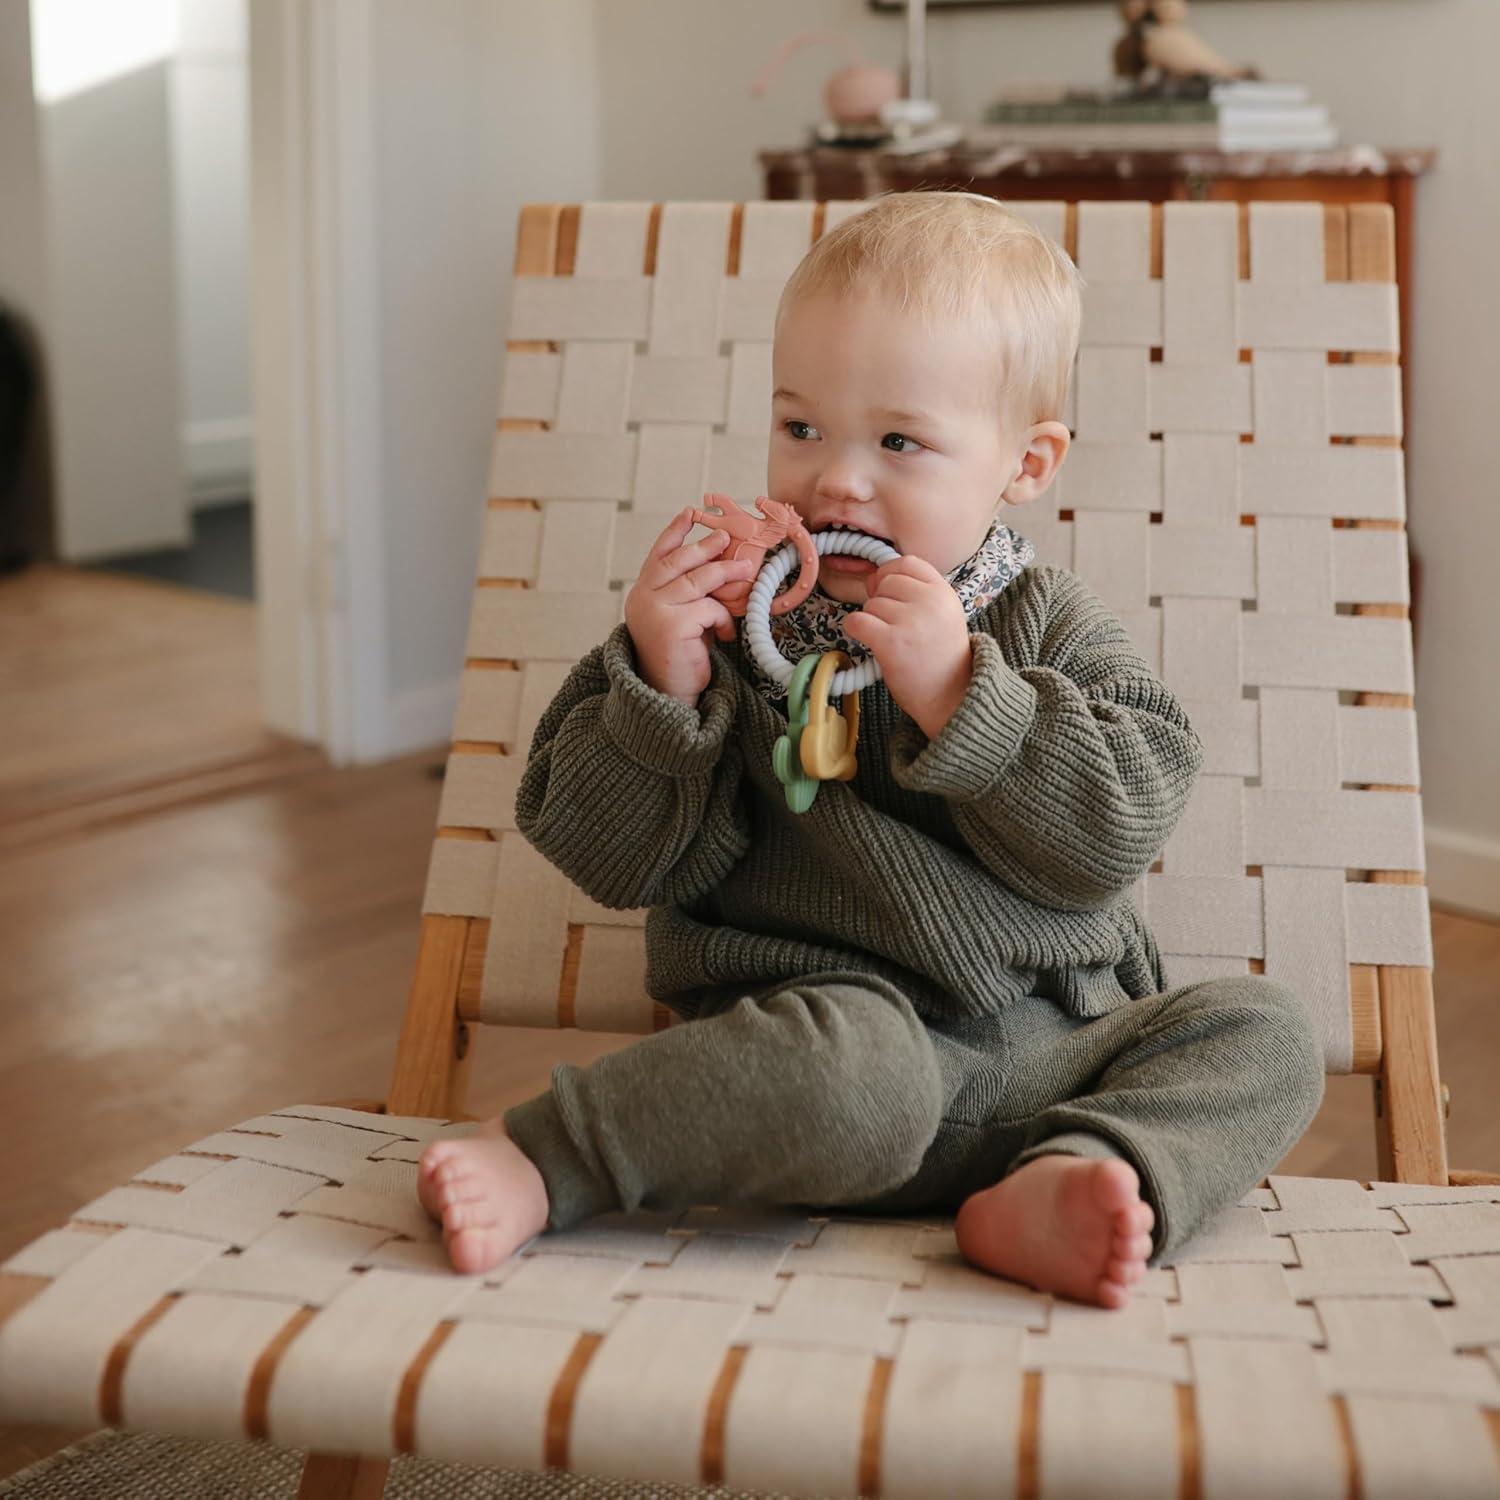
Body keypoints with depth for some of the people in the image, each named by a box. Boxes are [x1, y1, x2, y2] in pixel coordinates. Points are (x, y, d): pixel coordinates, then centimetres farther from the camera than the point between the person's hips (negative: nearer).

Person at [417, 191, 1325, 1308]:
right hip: (841, 1016, -4)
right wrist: (660, 688, -18)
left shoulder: (1051, 627, 6)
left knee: (1264, 1030, -10)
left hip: (1051, 1058, 4)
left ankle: (1053, 1194, -30)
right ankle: (540, 1163, -23)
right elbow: (622, 860, -2)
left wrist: (958, 692, -18)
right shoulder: (727, 620, 2)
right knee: (853, 1066, -36)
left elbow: (1117, 835, -8)